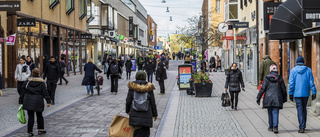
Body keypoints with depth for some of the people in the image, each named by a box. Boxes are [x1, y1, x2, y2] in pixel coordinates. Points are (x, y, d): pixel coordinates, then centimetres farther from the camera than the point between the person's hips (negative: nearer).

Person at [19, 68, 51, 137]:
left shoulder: (27, 82, 3)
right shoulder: (42, 83, -4)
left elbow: (23, 93, 5)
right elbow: (45, 93, -8)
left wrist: (21, 102, 11)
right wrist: (48, 101, -7)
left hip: (28, 102, 2)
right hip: (38, 102, -1)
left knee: (30, 117, 6)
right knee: (39, 116, 15)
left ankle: (30, 131, 4)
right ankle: (40, 129, 20)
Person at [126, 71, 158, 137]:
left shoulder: (132, 87, -3)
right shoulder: (149, 88, -3)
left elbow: (128, 101, 2)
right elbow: (153, 102, 1)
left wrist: (127, 111, 19)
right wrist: (155, 114, 12)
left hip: (135, 115, 1)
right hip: (146, 116, -1)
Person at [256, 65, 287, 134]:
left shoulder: (267, 78, -2)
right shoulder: (279, 78, 2)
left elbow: (262, 89, -4)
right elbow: (284, 89, 7)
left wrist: (258, 98, 1)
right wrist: (284, 99, 19)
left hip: (268, 98, 0)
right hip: (277, 99, 0)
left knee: (270, 113, 11)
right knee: (275, 113, -2)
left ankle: (271, 127, 20)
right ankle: (275, 127, -15)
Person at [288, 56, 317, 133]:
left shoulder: (293, 70, -2)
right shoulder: (308, 70, 2)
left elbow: (291, 83, -6)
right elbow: (311, 82, -1)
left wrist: (290, 93, -3)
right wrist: (314, 92, 1)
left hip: (297, 93, -2)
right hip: (306, 93, 2)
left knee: (300, 110, -2)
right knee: (304, 109, 16)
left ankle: (301, 127, -9)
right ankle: (303, 126, 23)